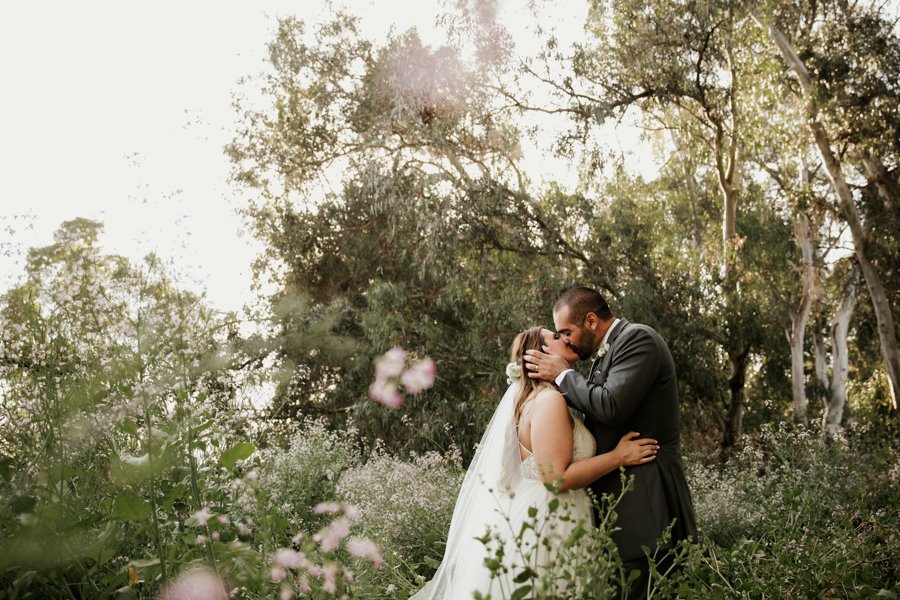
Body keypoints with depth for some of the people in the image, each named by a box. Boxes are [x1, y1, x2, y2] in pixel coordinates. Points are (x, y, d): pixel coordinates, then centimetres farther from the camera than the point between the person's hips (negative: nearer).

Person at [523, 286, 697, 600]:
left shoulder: (638, 339, -10)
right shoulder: (605, 353, 17)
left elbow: (611, 407, -22)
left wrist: (563, 374, -9)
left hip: (644, 498, -9)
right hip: (616, 491, 9)